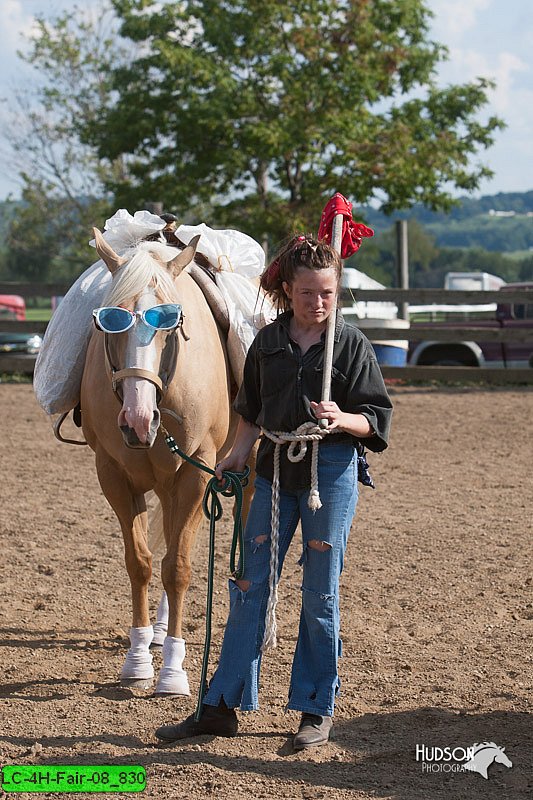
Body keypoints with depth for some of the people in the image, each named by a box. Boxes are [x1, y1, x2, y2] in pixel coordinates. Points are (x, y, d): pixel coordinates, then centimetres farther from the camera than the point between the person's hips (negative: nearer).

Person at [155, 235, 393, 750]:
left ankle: (317, 711, 15)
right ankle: (222, 706, 11)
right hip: (274, 470, 4)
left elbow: (376, 418, -5)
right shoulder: (268, 343, 6)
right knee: (249, 586, 4)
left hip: (331, 471, -4)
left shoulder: (351, 344, -5)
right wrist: (237, 456, 5)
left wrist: (343, 419, -24)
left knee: (319, 592, 3)